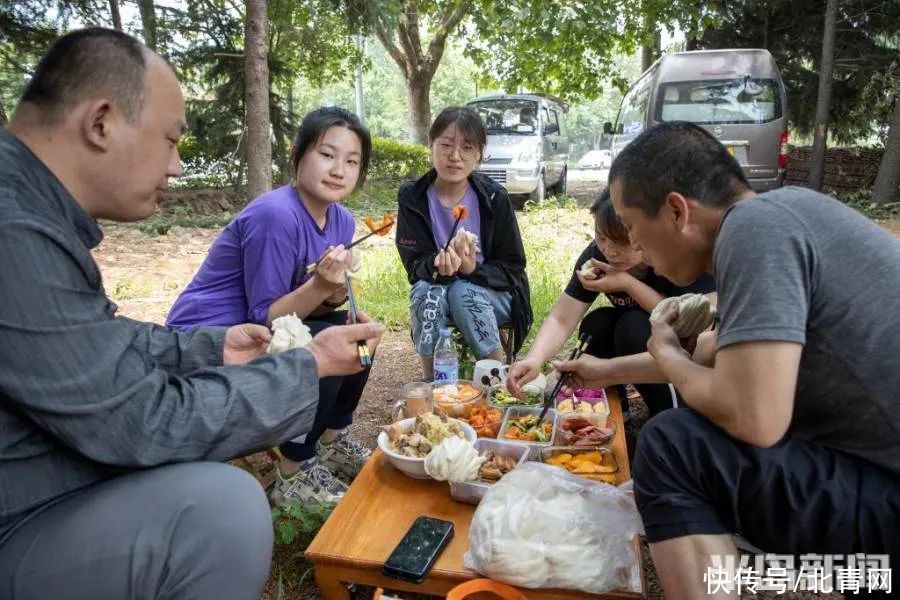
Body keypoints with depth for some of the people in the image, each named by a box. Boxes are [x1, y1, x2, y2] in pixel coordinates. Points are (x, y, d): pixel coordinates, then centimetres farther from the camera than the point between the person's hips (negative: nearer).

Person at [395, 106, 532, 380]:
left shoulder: (494, 197, -12)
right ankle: (431, 382, -16)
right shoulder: (412, 198, -8)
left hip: (493, 293, -1)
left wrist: (472, 269, -29)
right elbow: (415, 264, -10)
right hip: (437, 291, 1)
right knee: (427, 291, -31)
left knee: (463, 292, -33)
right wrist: (437, 266, -35)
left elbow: (513, 268, -9)